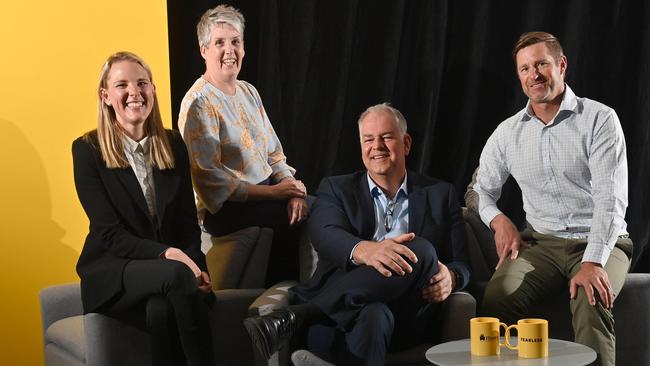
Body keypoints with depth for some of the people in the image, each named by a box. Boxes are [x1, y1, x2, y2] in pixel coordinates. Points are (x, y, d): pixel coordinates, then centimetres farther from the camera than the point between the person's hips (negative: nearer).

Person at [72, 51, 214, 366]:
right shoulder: (87, 149, -2)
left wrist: (196, 265, -12)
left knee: (161, 310, -34)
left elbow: (188, 221, 9)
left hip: (169, 267, 3)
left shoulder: (173, 144, 10)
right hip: (111, 272, -3)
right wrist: (167, 254, -24)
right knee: (176, 275, -35)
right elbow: (109, 233, -9)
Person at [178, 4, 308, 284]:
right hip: (224, 208, -7)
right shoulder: (199, 103, -12)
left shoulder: (249, 92, 13)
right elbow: (210, 179, -17)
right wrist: (273, 192, -18)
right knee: (300, 219, -23)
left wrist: (294, 192, -7)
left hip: (268, 191, 7)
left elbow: (274, 153, 12)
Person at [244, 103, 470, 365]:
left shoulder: (440, 195, 22)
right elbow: (324, 235, -3)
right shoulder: (336, 189, 19)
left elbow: (461, 265, 17)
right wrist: (364, 250, -28)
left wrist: (449, 278, -11)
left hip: (407, 321, 2)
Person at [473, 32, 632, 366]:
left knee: (591, 300, -36)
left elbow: (611, 197, -13)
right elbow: (481, 190, 18)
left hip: (600, 243, -3)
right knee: (497, 297, -28)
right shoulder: (508, 132, 9)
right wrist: (499, 220, -5)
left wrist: (593, 262, -26)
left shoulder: (599, 119, -5)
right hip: (541, 243, 3)